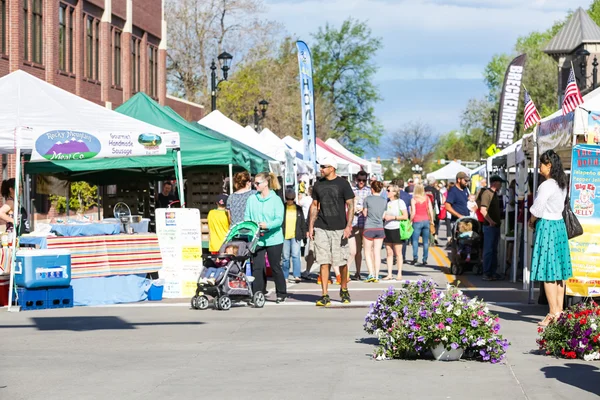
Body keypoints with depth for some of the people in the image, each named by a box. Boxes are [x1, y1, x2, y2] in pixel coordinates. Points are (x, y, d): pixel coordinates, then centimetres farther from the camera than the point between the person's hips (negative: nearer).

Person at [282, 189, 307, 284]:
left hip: (296, 236, 0)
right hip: (284, 236, 0)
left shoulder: (298, 208, 10)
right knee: (285, 257, 4)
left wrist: (304, 235, 11)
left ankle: (297, 276, -15)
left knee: (295, 255, -11)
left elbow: (303, 223, 15)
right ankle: (285, 277, 13)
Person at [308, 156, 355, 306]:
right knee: (324, 262, -2)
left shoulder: (342, 184, -2)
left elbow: (350, 206, -3)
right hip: (321, 228, 3)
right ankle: (324, 296, -3)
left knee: (342, 261, 4)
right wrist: (310, 226, 9)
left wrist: (348, 226, -12)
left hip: (339, 228, -3)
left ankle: (344, 290, 25)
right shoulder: (318, 185, 10)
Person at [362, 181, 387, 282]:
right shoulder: (384, 201, 3)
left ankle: (371, 274, -6)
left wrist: (362, 210, 21)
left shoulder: (368, 199, -8)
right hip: (380, 228, 3)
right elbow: (383, 216, 9)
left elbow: (365, 214, 0)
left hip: (369, 228, -3)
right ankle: (377, 276, 4)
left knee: (368, 252, 6)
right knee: (377, 253, 6)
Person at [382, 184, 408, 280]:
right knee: (389, 253, 4)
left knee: (398, 253, 1)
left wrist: (393, 217, -14)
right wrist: (384, 216, -1)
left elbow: (405, 216, -9)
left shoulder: (400, 202, -5)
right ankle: (389, 274, 6)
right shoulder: (387, 202, 11)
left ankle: (399, 274, 7)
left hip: (396, 229, -5)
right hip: (387, 229, 5)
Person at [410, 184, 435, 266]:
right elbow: (431, 210, 4)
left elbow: (413, 212, -9)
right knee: (426, 241, 5)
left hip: (417, 221, -3)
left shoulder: (414, 199, -5)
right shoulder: (427, 198, 4)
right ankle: (425, 259, 2)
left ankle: (415, 257, -12)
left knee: (415, 240, 2)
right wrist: (431, 221, 12)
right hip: (426, 220, 3)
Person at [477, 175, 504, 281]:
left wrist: (498, 220, 16)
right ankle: (486, 273, -5)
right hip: (490, 225, -10)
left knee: (494, 250, 13)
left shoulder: (495, 194, 17)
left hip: (496, 225, 10)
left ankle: (493, 272, 18)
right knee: (488, 250, -7)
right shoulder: (487, 193, -13)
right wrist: (490, 221, -23)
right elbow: (483, 210, -22)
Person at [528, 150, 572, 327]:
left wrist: (532, 221, 4)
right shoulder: (562, 185, 9)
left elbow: (537, 209, -16)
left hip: (546, 226, -9)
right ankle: (559, 309, 14)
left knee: (547, 272, -5)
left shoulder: (546, 186, -17)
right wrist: (536, 219, 14)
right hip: (559, 225, 9)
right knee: (558, 270, 11)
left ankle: (554, 313, -6)